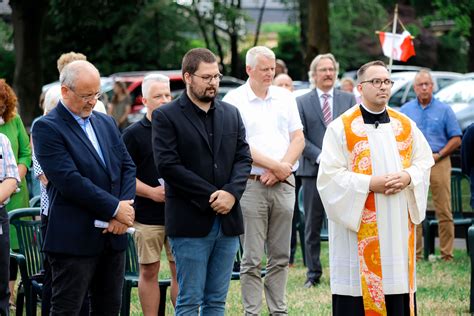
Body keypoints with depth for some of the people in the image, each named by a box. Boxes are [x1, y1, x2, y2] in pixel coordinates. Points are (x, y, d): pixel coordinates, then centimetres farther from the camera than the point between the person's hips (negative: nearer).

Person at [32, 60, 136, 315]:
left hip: (113, 235, 7)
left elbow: (127, 167, 11)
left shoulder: (106, 123, 14)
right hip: (74, 239, -7)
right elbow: (69, 181, -18)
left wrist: (125, 208, -7)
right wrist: (115, 208, -15)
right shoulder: (47, 128, -10)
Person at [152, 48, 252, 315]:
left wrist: (231, 193, -11)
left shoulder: (231, 114, 14)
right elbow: (168, 165, -11)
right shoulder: (166, 116, -3)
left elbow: (244, 158, 9)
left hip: (228, 221, 5)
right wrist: (212, 196, -13)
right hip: (191, 222, -5)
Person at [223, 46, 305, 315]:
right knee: (252, 259, -2)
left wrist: (283, 167, -7)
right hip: (251, 184, -4)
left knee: (281, 256, 8)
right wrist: (276, 166, -11)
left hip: (283, 184, 4)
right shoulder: (234, 101, -3)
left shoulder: (285, 98, 12)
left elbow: (298, 139, 10)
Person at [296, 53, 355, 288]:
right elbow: (300, 137, 0)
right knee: (312, 225, 3)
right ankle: (313, 273, 10)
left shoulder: (348, 99, 11)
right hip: (313, 170, 0)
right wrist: (320, 156, -12)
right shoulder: (302, 102, 6)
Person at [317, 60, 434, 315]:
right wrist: (370, 183, -18)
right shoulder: (341, 128, -4)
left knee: (396, 278, 3)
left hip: (398, 224, 4)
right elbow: (329, 175, -9)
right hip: (358, 226, -4)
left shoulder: (405, 126, 9)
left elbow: (424, 160, 13)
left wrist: (408, 177, -8)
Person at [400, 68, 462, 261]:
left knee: (444, 212, -5)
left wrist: (438, 155, -7)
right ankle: (415, 254, 6)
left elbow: (456, 139, 4)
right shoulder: (405, 110, 11)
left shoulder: (444, 110, 6)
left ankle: (447, 254, -1)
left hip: (438, 163, -2)